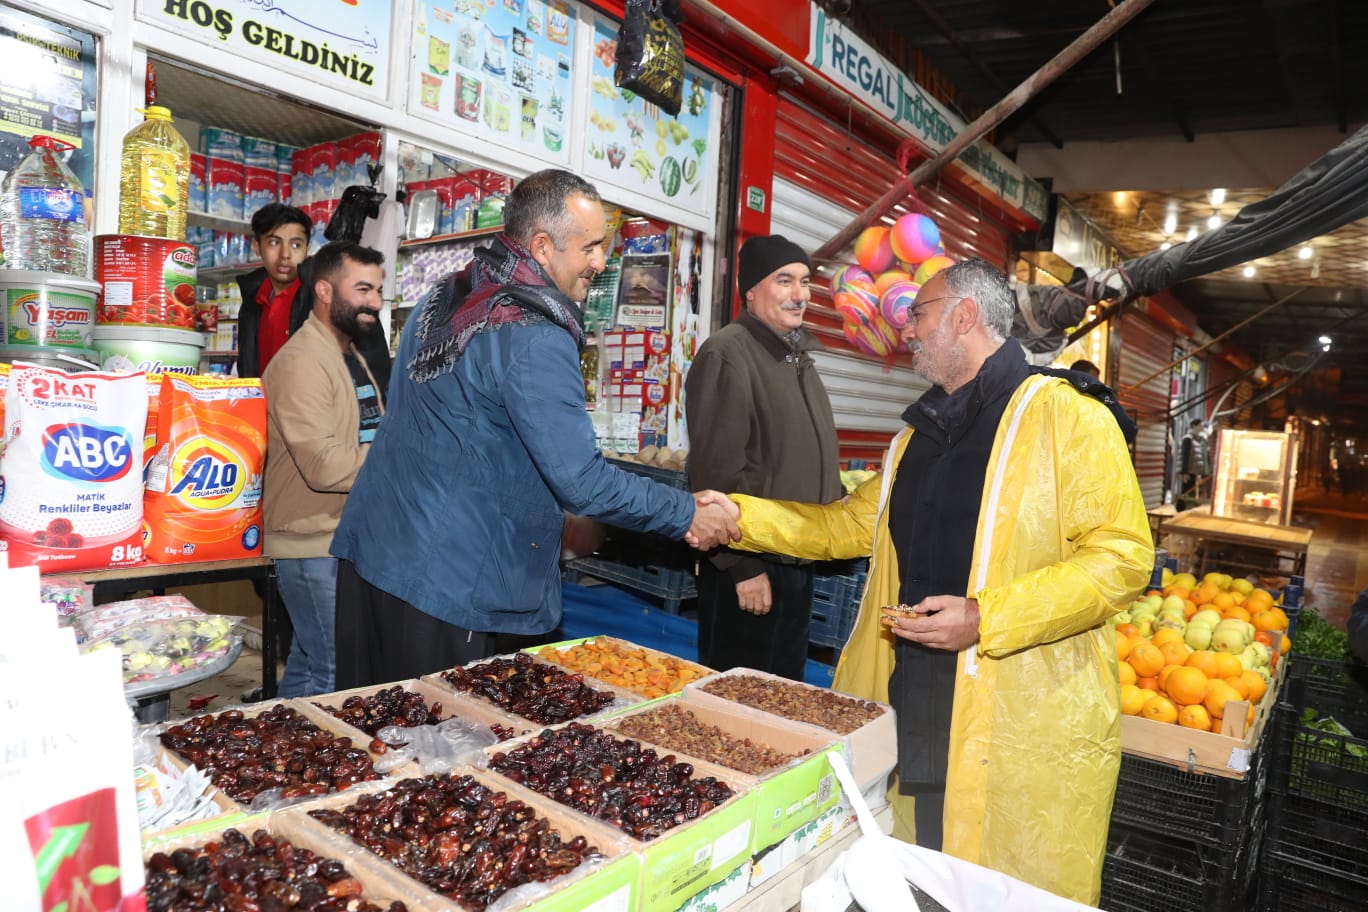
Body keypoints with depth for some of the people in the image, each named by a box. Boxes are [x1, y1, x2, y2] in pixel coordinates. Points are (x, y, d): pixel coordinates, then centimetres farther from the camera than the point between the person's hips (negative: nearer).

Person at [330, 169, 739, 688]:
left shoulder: (442, 298, 9)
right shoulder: (534, 340, -19)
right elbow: (581, 482, -21)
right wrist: (689, 515, -8)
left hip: (369, 548, 9)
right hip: (443, 584, -9)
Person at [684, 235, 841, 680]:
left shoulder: (796, 356, 15)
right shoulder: (728, 353, -15)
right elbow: (717, 471, -21)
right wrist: (743, 566, -21)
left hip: (798, 560, 9)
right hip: (749, 568, -9)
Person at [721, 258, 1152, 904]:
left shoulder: (1068, 417, -8)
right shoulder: (921, 431, 14)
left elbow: (1122, 557, -15)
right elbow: (845, 526, 19)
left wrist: (986, 618, -23)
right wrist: (739, 516, 12)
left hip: (1022, 718, -6)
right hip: (904, 696, 7)